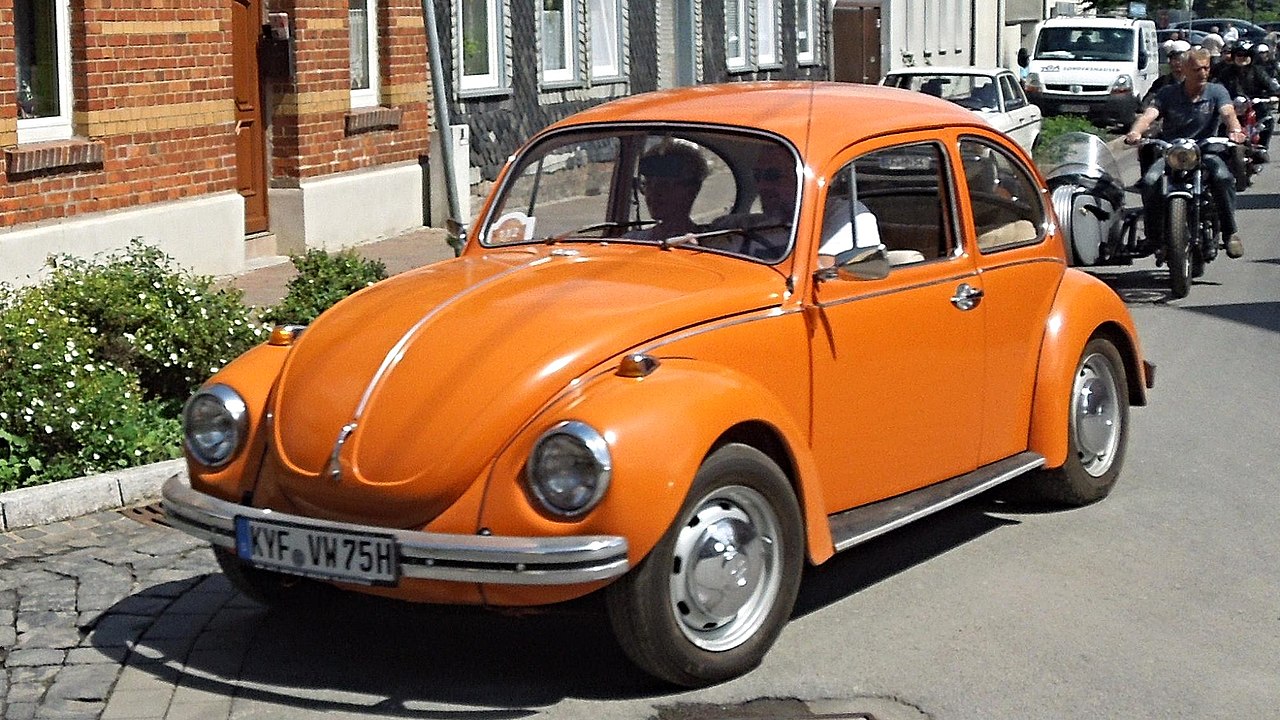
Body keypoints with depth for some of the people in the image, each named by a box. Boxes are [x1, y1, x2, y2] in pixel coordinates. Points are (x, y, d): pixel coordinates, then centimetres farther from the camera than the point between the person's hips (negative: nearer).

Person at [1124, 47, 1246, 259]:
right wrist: (1136, 131, -32)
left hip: (1206, 152, 0)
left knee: (1223, 177, -32)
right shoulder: (1168, 93, 7)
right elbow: (1149, 115, -8)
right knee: (1150, 181, -29)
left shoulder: (1216, 92, 7)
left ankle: (1230, 232, -16)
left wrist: (1234, 130, -36)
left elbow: (1228, 113, -11)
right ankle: (1153, 237, -11)